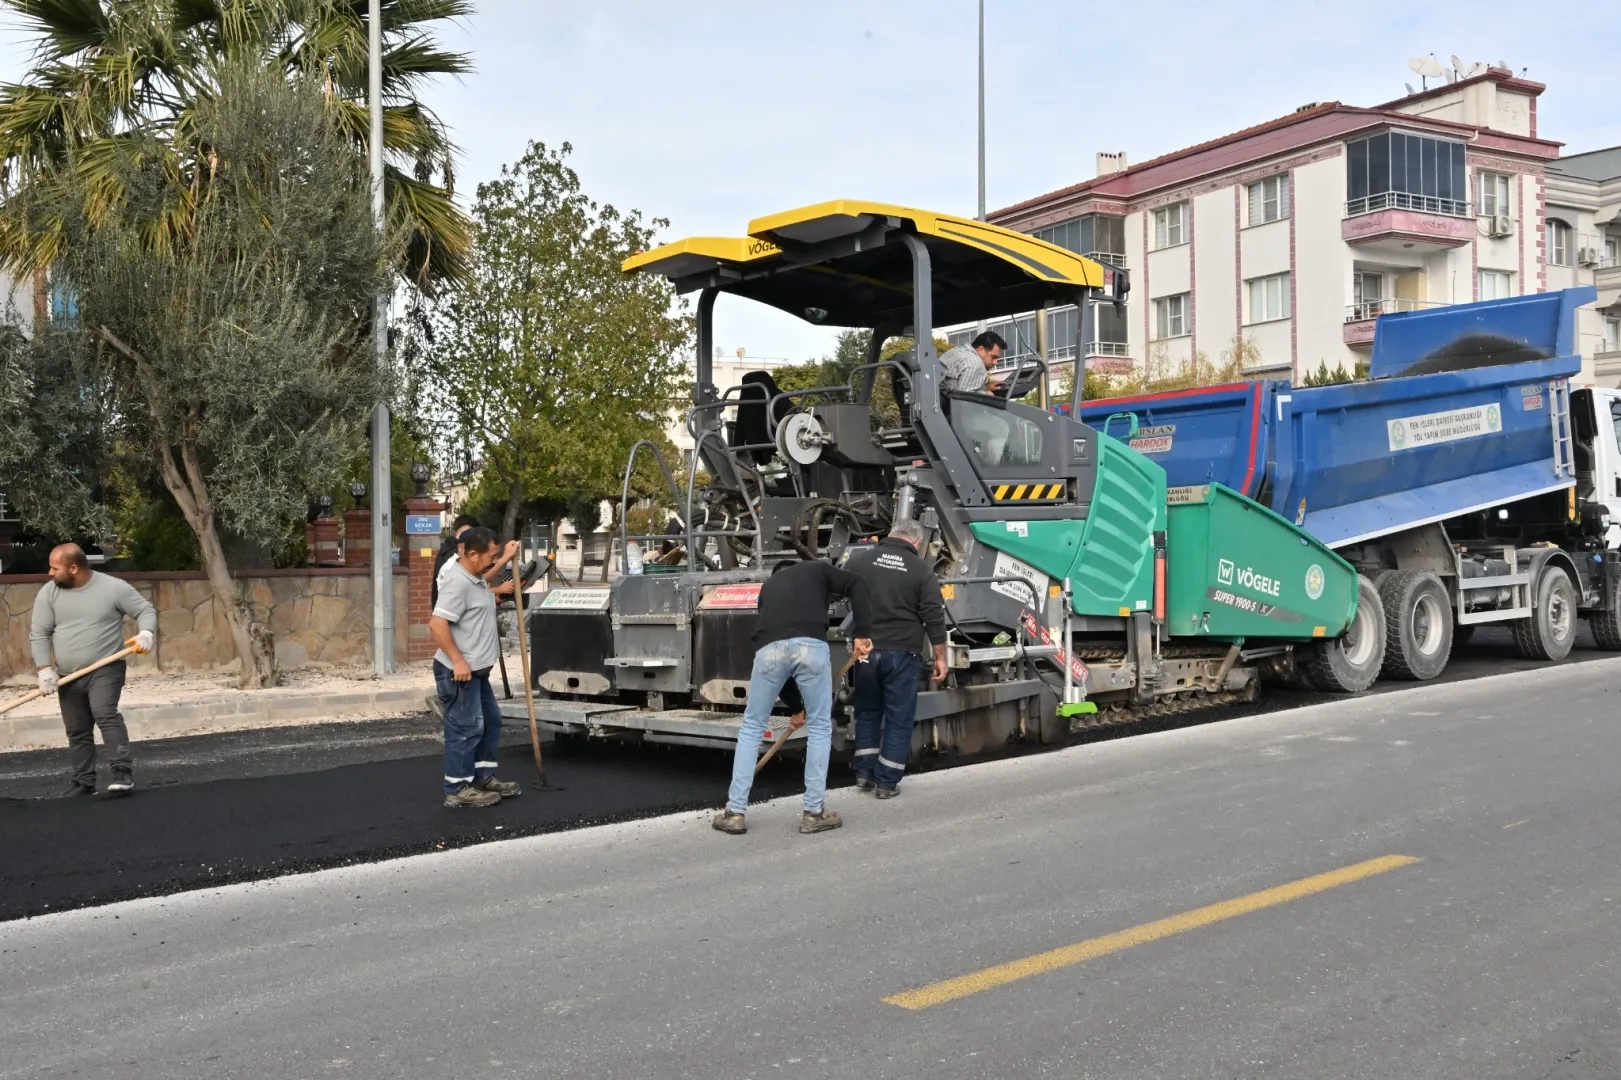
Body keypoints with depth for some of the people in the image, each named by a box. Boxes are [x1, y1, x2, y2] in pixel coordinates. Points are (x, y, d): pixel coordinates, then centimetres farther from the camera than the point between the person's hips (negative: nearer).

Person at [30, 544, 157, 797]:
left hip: (106, 669, -5)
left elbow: (146, 610, -1)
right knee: (77, 731, 10)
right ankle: (83, 782, 20)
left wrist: (146, 632, -22)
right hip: (69, 677, 5)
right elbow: (39, 634, 2)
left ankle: (123, 772, -27)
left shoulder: (114, 587, -7)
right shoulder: (48, 593, 1)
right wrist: (45, 669, -8)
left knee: (106, 715, -24)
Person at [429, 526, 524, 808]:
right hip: (460, 671, -11)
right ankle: (458, 790, 3)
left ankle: (483, 778, 28)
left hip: (476, 669, 11)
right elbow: (437, 624, -29)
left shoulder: (475, 576, 9)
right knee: (465, 728, -5)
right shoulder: (457, 581, -22)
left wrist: (506, 558, 32)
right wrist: (458, 661, -29)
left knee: (490, 720, 18)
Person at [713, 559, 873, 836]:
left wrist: (794, 705, 44)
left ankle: (734, 812, 20)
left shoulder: (768, 586, 37)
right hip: (810, 645, -2)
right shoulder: (816, 569, 31)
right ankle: (814, 812, 18)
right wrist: (862, 633, 3)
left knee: (752, 727, 19)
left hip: (769, 649, 2)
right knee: (819, 727, 15)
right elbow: (856, 585, 9)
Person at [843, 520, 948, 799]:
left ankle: (864, 774, 19)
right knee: (898, 718, 6)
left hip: (865, 649, 3)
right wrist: (940, 656, 2)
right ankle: (887, 782, 6)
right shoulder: (921, 570, -2)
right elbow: (934, 617, -5)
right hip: (902, 653, -2)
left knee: (867, 712, 18)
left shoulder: (859, 560, 3)